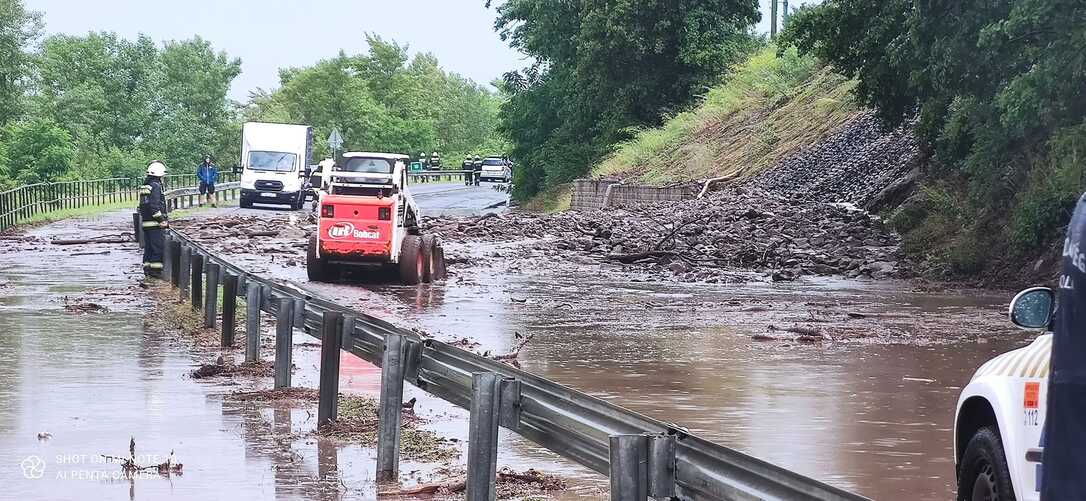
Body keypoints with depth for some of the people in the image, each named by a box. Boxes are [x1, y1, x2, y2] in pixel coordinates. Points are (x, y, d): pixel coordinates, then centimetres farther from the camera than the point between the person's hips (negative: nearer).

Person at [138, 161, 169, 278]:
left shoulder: (145, 186, 15)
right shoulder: (155, 186, -14)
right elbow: (154, 206, -21)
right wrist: (161, 220, -16)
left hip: (145, 222, 9)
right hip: (155, 224, -9)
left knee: (148, 247, 13)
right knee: (158, 246, -6)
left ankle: (147, 268, 16)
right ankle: (155, 269, -8)